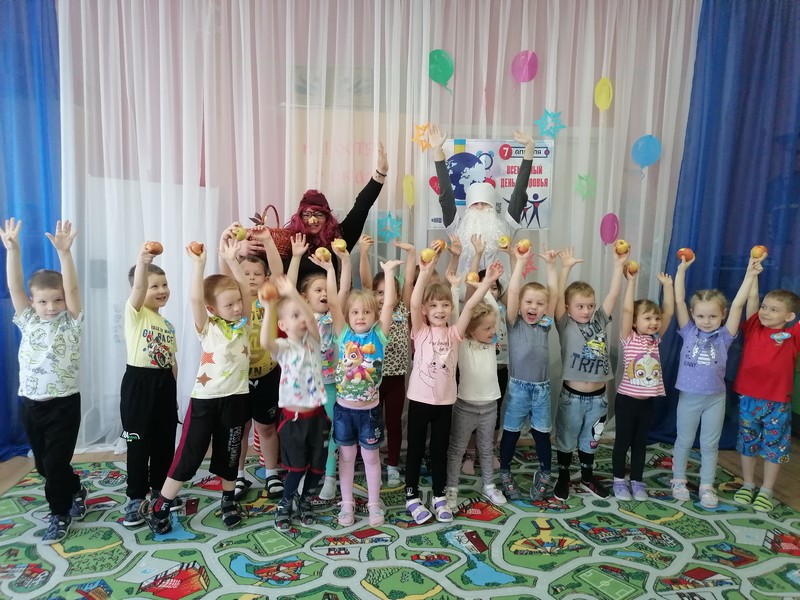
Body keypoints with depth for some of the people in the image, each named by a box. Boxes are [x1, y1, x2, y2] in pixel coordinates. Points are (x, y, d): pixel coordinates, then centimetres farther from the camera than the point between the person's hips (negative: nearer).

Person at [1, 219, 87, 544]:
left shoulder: (70, 323, -5)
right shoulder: (28, 321, 4)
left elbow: (71, 288, -19)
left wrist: (64, 251, -30)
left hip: (63, 404, -4)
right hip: (31, 404, 5)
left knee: (56, 463, 0)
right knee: (43, 464, 16)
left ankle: (60, 514, 19)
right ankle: (76, 492, 38)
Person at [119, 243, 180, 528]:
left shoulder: (168, 324, 12)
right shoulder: (134, 313, -6)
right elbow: (138, 289, -29)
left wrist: (173, 390, 15)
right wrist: (142, 262, -46)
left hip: (164, 384, 6)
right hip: (139, 382, -6)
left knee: (165, 440, 13)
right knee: (139, 443, 2)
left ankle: (160, 488, 30)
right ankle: (135, 498, 15)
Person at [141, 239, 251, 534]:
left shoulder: (244, 324, 3)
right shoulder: (207, 328, -5)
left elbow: (246, 289, -8)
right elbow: (195, 299, -21)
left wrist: (232, 259, -13)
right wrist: (199, 263, -24)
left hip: (235, 397, 3)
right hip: (205, 398, -3)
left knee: (230, 453, 16)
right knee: (189, 454, 3)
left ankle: (228, 500, 35)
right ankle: (157, 507, 19)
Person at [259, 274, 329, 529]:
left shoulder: (312, 341, 2)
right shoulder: (283, 347, -5)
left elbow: (312, 318, -19)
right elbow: (265, 342, -28)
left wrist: (293, 294, -32)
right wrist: (269, 309, -37)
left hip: (316, 413, 3)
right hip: (293, 416, -3)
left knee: (317, 465, 10)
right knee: (297, 466, 1)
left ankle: (304, 498, 36)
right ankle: (285, 504, 26)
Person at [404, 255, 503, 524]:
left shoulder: (454, 333, 2)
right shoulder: (421, 331, -4)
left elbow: (470, 306, -10)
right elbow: (413, 304, -21)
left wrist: (487, 281, -22)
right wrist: (425, 273, -33)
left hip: (445, 401, 2)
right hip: (420, 399, -2)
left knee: (439, 451, 15)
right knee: (415, 449, 11)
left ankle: (439, 497, 30)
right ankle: (412, 497, 26)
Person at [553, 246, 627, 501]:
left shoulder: (600, 321, 2)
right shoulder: (565, 325, -8)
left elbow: (613, 294, -4)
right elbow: (558, 298, -20)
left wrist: (618, 265, -10)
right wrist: (566, 268, -27)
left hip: (598, 396, 4)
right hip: (572, 395, -3)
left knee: (590, 439, 20)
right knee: (566, 439, 12)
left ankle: (587, 476, 37)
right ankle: (563, 477, 30)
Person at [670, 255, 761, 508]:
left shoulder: (724, 336, -4)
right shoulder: (689, 332, -5)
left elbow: (738, 305, -12)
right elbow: (678, 301, -10)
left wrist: (750, 275, -18)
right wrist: (681, 269, -14)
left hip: (715, 398, 1)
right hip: (689, 396, 0)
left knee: (710, 444, 12)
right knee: (684, 441, 13)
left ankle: (707, 486, 25)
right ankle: (679, 481, 27)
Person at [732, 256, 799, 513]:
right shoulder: (753, 328, -1)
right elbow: (751, 298, -3)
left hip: (777, 401, -2)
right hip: (748, 397, 2)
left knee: (775, 446, 10)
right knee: (747, 443, 13)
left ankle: (766, 491, 25)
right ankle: (748, 485, 30)